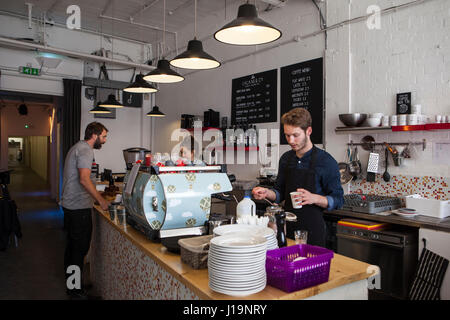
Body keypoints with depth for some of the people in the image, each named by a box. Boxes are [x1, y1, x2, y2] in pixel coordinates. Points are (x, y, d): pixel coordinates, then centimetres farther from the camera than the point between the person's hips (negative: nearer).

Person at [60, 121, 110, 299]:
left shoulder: (77, 147, 17)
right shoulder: (85, 150, -15)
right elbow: (84, 179, -26)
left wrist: (94, 198, 23)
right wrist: (101, 200, -22)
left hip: (69, 205, 11)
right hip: (79, 207, -11)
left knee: (72, 245, 18)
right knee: (80, 248, -2)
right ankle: (76, 291, 7)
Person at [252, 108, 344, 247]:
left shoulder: (326, 161, -12)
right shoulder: (286, 158, 5)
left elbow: (337, 200, -9)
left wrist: (314, 198, -25)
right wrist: (267, 193, -6)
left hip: (312, 231, -5)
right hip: (287, 228, 5)